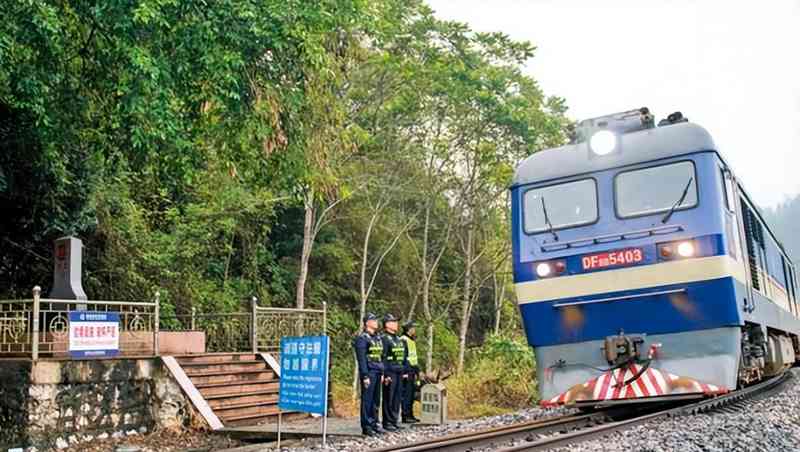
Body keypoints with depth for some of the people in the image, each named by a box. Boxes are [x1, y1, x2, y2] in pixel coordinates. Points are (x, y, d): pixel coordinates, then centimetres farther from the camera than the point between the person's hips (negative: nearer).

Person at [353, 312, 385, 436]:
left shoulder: (378, 338, 16)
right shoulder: (362, 338, -9)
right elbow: (361, 359, -13)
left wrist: (382, 373, 16)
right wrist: (365, 376, -16)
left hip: (377, 373, 8)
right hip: (369, 373, -8)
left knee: (376, 400, 11)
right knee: (367, 400, -3)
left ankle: (374, 423, 20)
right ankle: (366, 426, 3)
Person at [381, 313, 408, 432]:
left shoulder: (399, 340, 17)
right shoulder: (384, 339, -10)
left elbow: (405, 357, 22)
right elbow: (382, 358, -15)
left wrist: (405, 371, 15)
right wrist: (385, 374, -19)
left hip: (399, 373, 8)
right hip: (390, 374, -8)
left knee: (397, 398, 11)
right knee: (388, 399, -2)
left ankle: (394, 421, 19)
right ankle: (387, 423, 4)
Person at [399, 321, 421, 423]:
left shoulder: (412, 340, 19)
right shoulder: (403, 340, -13)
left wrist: (416, 371, 20)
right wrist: (405, 372, -22)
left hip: (413, 369, 10)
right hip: (407, 370, -10)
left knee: (412, 393, 12)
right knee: (406, 394, -6)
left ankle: (410, 415, 18)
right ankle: (405, 416, -2)